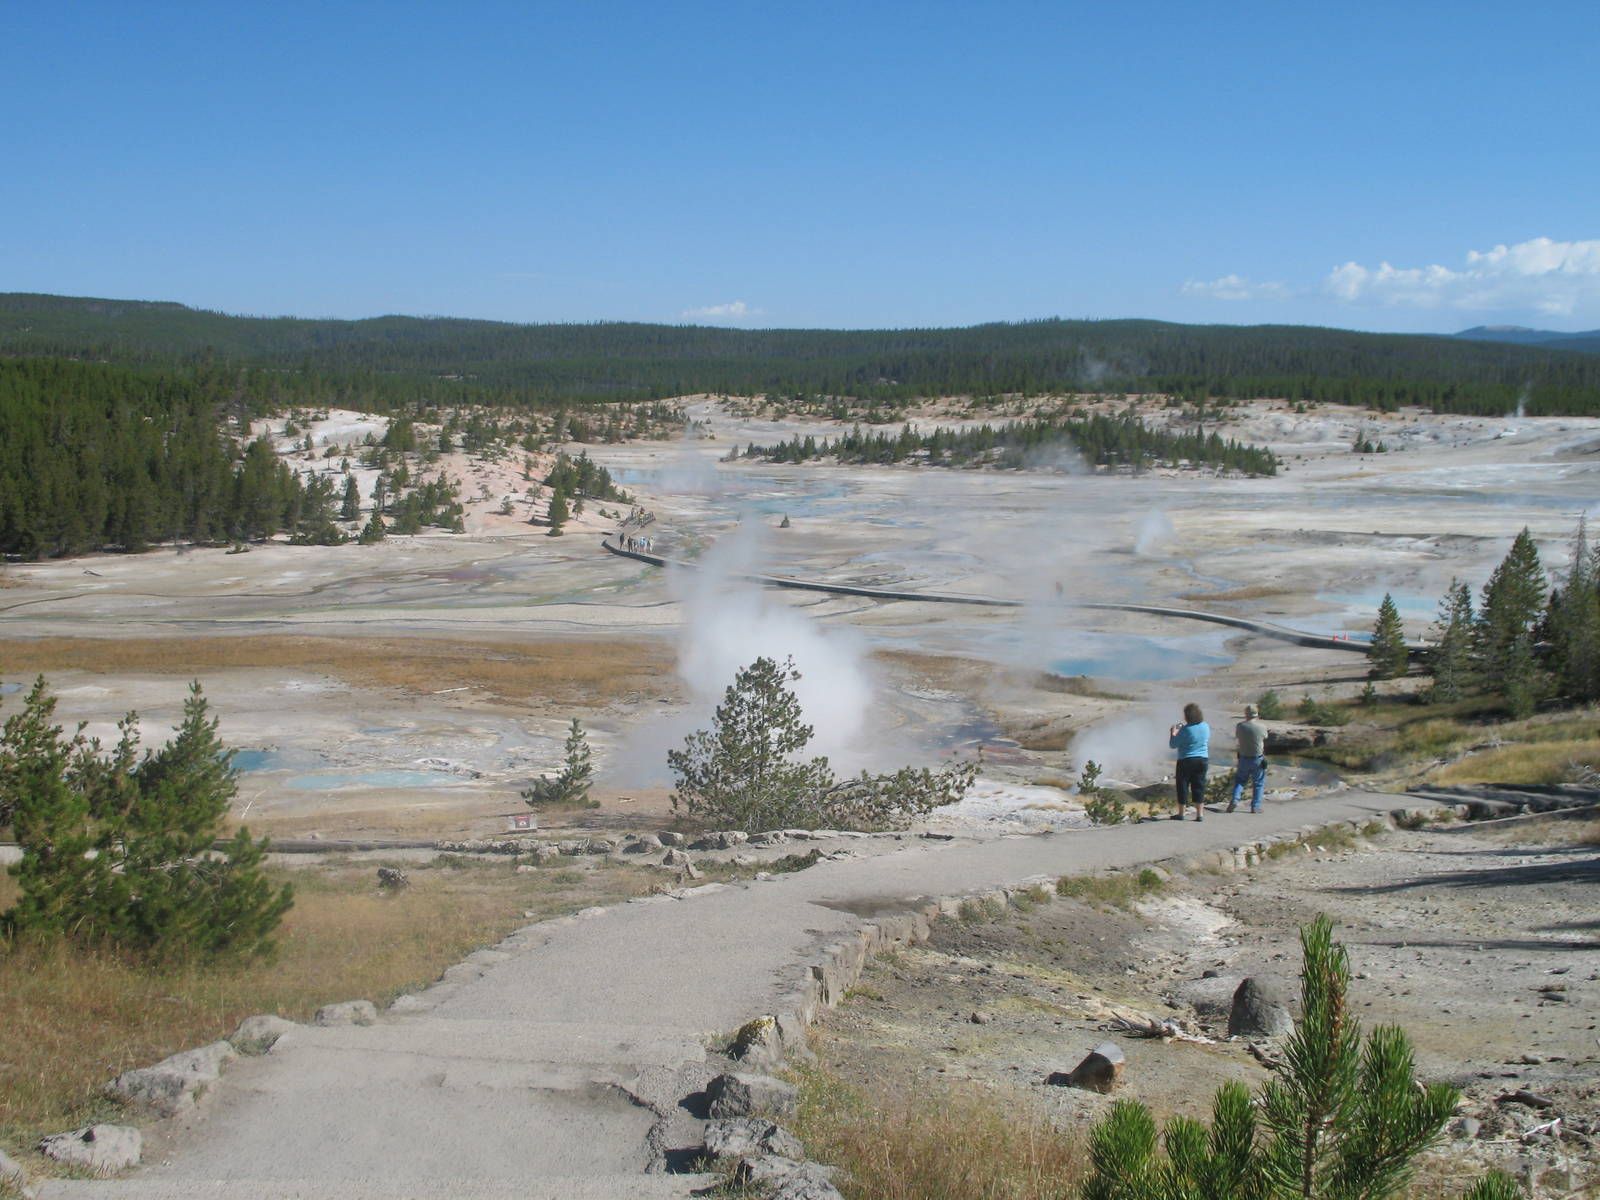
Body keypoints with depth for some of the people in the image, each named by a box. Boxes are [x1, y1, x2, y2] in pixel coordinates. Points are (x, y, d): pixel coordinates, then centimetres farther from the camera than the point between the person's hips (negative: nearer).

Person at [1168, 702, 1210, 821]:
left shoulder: (1186, 729, -17)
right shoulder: (1206, 727, 0)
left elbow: (1173, 745, -13)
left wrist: (1173, 733, 6)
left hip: (1186, 761, -5)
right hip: (1203, 760, 5)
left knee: (1182, 786, 7)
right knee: (1199, 786, 8)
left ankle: (1180, 813, 13)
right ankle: (1200, 813, 4)